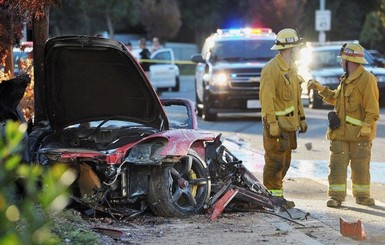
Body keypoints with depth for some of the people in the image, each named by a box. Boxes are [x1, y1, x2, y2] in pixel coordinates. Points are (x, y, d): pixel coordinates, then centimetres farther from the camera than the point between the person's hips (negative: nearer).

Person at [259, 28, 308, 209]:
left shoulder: (292, 68, 16)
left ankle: (275, 194, 21)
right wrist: (272, 122, -23)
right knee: (275, 162, -7)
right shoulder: (271, 69, -15)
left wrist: (301, 118, 20)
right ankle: (274, 197, -3)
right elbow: (266, 97, -19)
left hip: (289, 123, 10)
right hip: (276, 124, -10)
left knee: (285, 161, 13)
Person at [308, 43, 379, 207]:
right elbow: (335, 98, 29)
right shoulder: (346, 80, 16)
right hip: (340, 131, 7)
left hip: (359, 133, -7)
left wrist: (366, 127, -21)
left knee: (360, 166, 4)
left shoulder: (366, 79, -11)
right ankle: (336, 195, 4)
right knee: (337, 164, 1)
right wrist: (321, 89, 21)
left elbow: (372, 108, -15)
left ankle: (362, 195, 16)